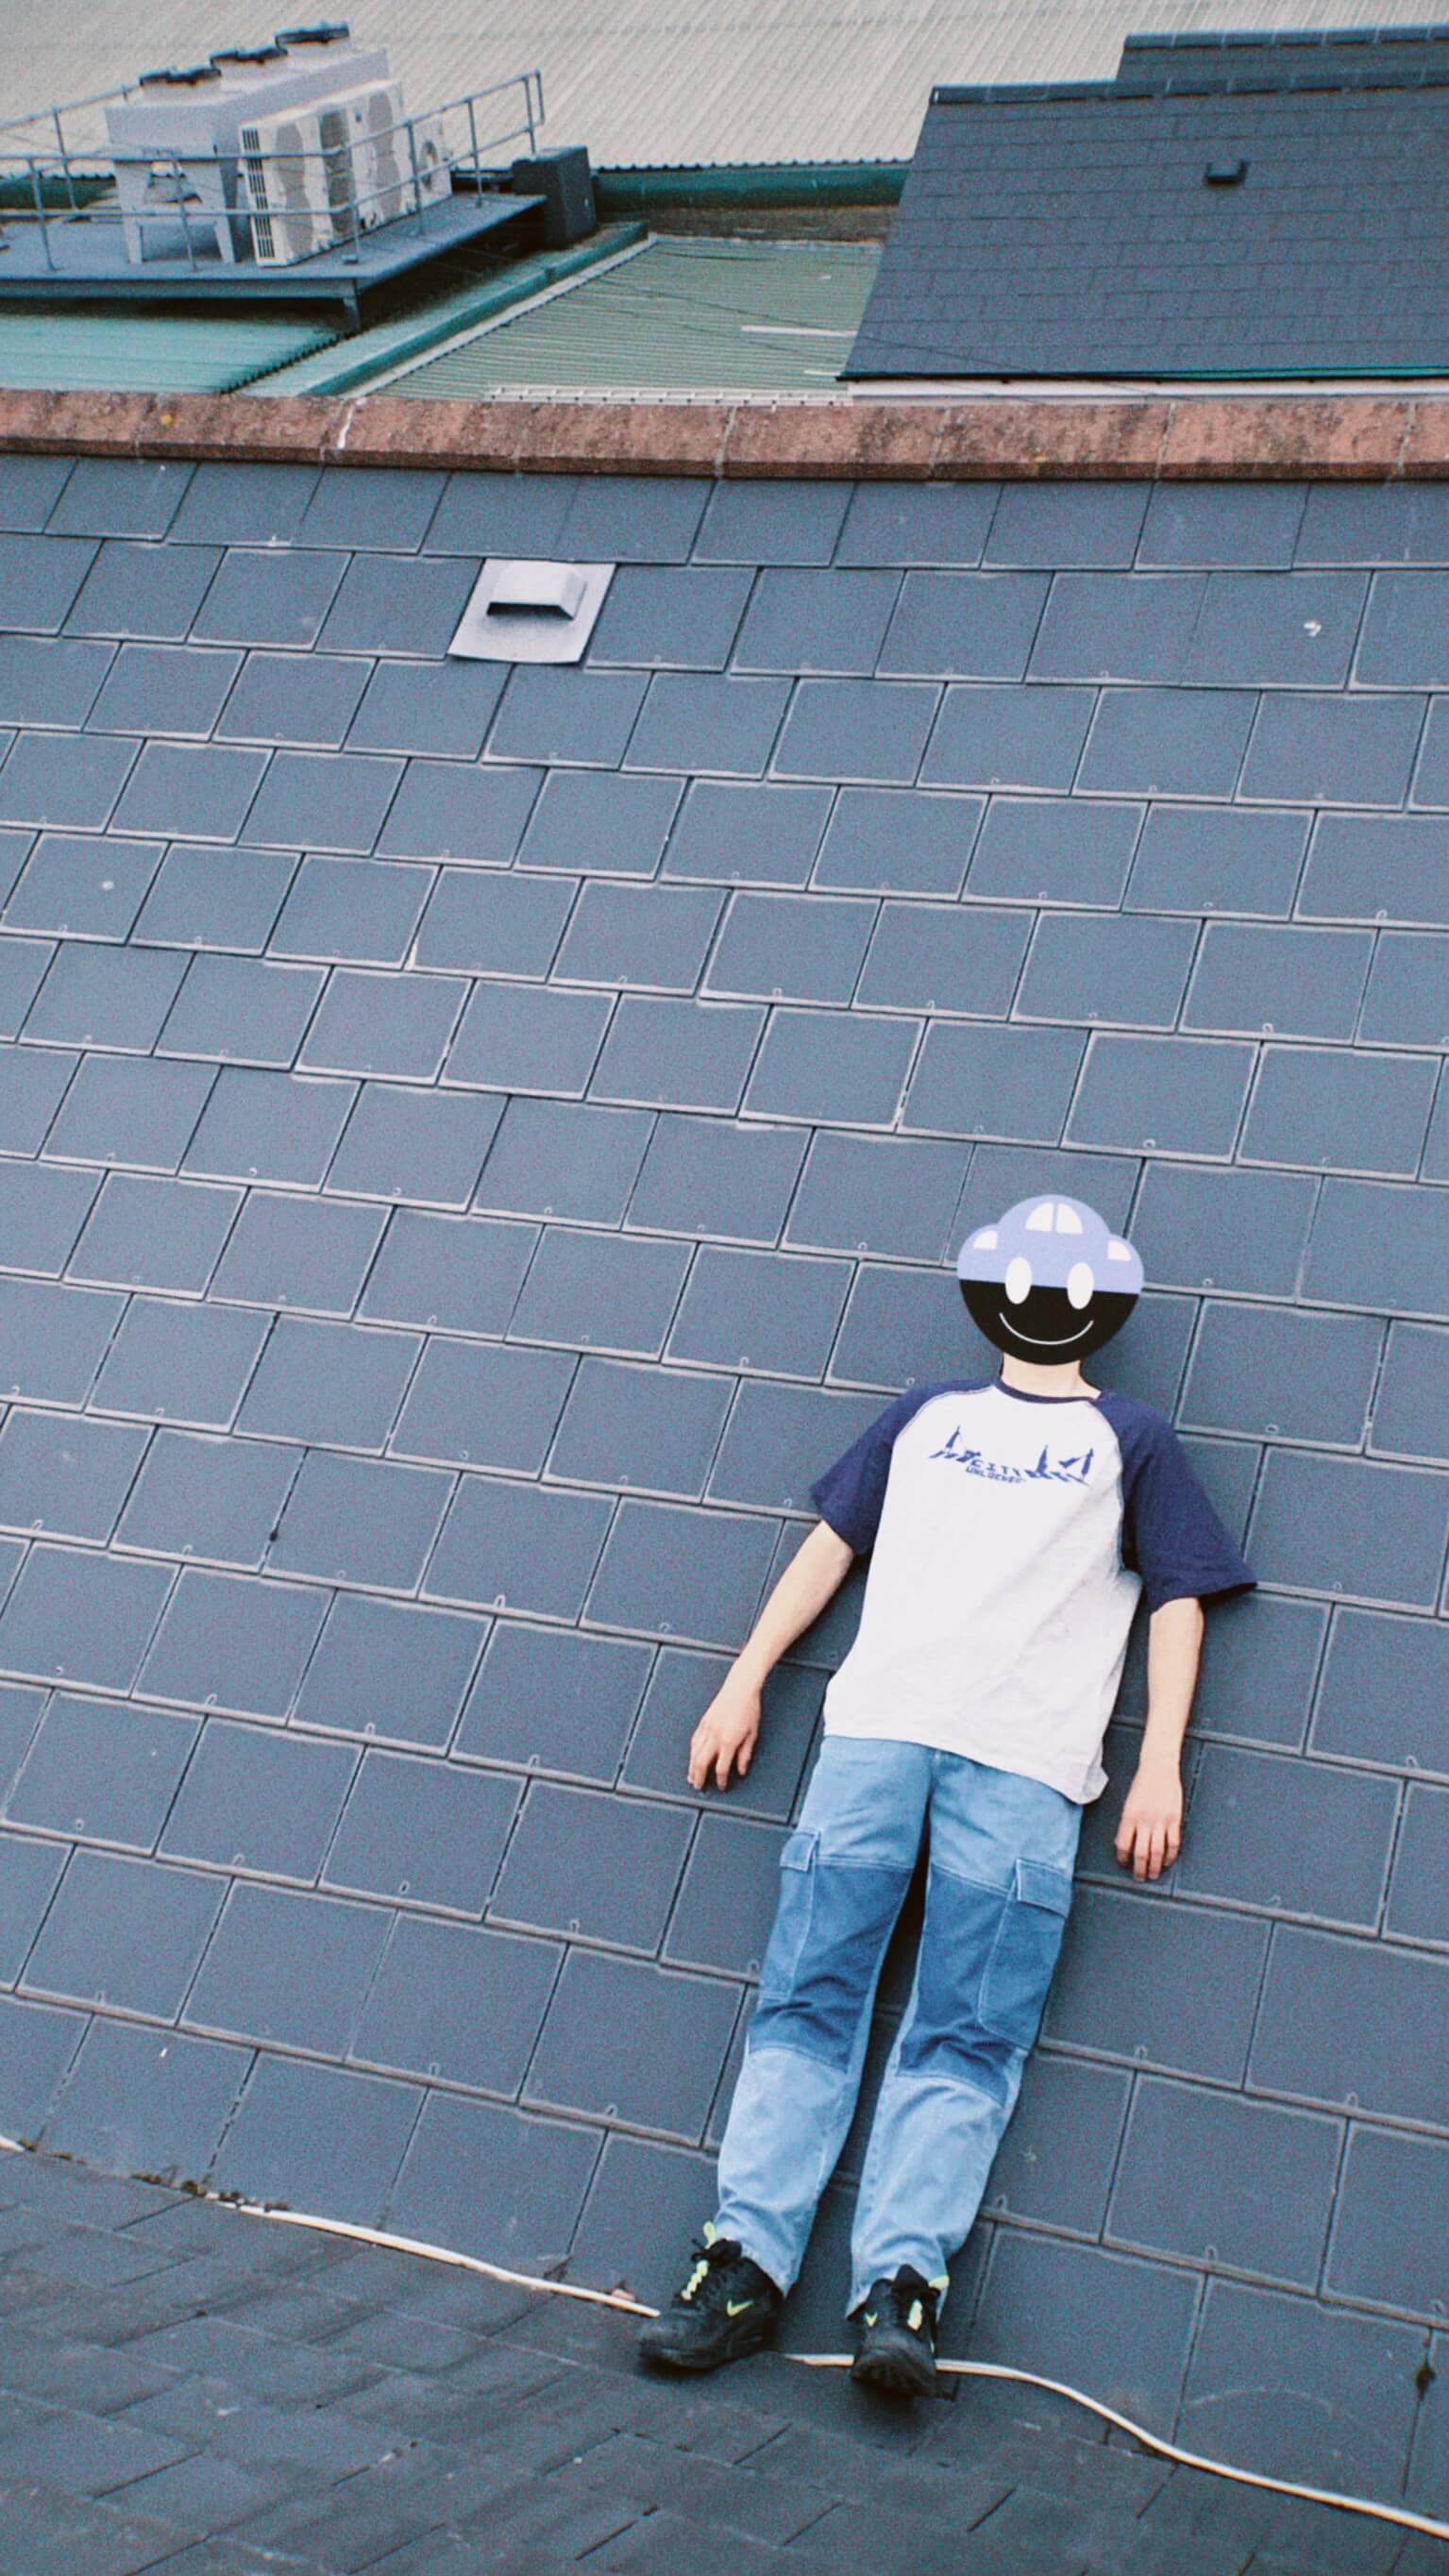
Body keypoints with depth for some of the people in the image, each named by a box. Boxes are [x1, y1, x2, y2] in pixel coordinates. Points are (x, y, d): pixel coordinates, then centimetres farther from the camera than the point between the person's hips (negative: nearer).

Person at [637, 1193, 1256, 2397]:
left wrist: (1162, 1766, 1)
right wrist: (743, 1684, 16)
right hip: (876, 1730, 2)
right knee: (807, 2001, -5)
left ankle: (900, 2287, -11)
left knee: (966, 2037, -8)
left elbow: (1177, 1605, 12)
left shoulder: (1134, 1439, 17)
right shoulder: (926, 1414, 23)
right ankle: (746, 2265, -4)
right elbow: (831, 1545, 23)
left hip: (1023, 1767, -2)